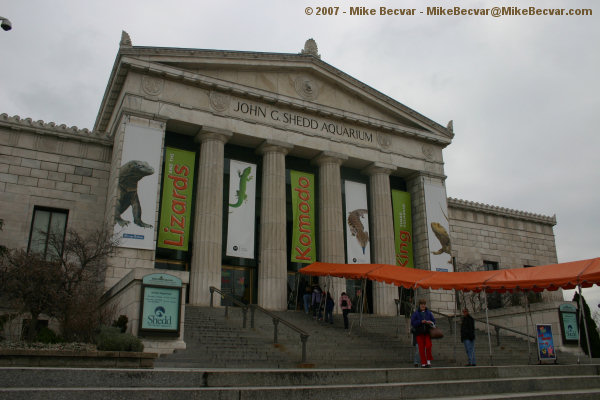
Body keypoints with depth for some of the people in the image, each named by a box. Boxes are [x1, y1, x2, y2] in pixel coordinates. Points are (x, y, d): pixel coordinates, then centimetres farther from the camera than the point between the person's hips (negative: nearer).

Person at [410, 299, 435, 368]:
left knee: (428, 345, -14)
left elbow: (434, 321, 10)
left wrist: (430, 322, -12)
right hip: (419, 333, -1)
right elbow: (412, 322, -4)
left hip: (427, 332, 1)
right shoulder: (415, 313, 3)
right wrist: (421, 322, -15)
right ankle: (423, 363, 9)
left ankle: (428, 361, 3)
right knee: (421, 348, 0)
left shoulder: (429, 312, 10)